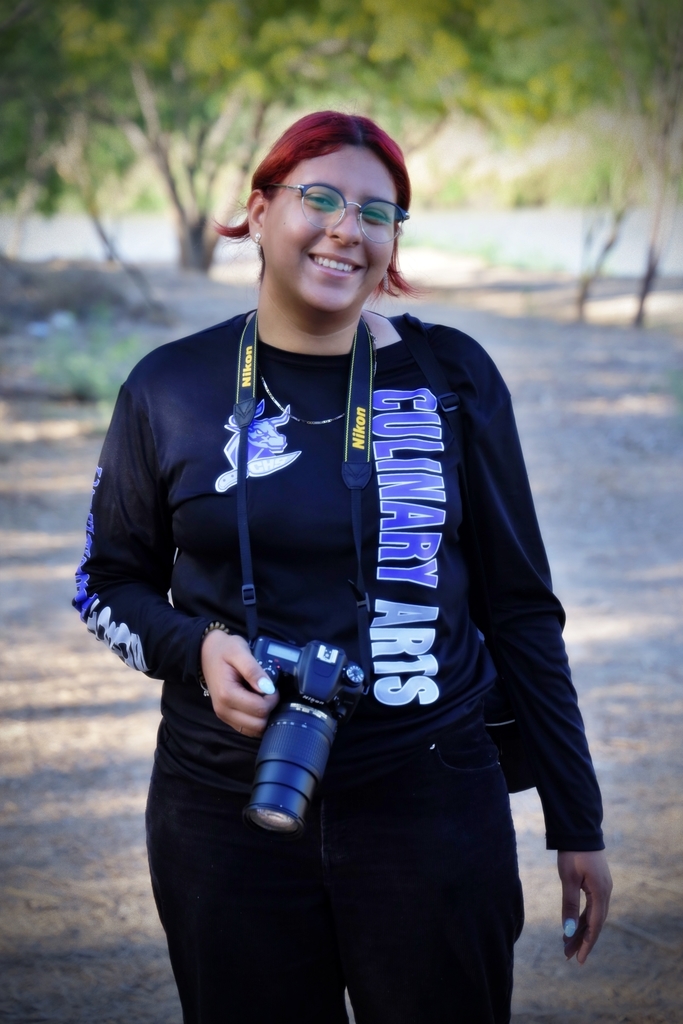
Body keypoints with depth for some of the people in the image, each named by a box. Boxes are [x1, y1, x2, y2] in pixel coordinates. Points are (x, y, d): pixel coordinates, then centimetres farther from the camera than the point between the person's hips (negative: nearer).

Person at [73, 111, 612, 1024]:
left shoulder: (451, 376, 0)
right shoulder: (172, 388, 1)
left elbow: (523, 607, 6)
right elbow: (109, 581, 12)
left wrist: (577, 822, 6)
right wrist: (195, 649, -10)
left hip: (431, 803, 0)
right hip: (225, 808, 1)